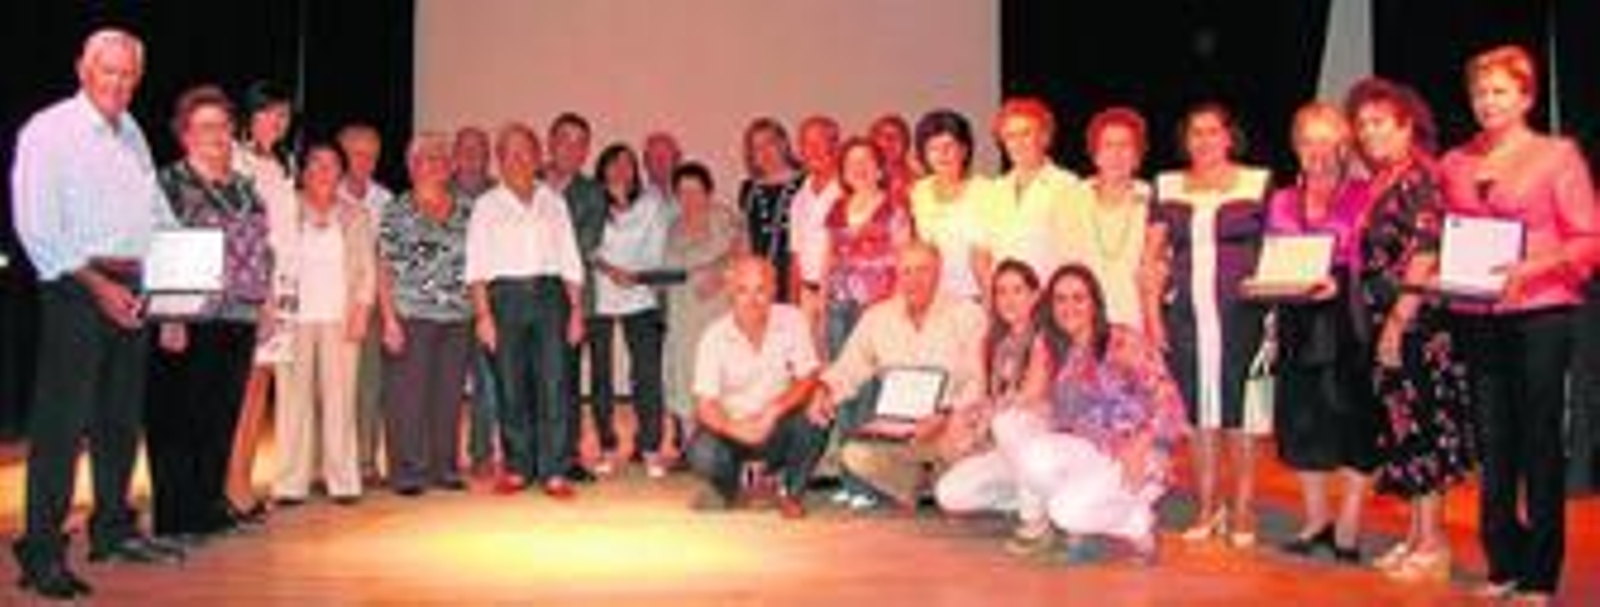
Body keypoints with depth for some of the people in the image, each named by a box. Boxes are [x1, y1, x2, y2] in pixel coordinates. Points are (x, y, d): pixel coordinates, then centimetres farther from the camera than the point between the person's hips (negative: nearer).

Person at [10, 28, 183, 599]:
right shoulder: (47, 131, -5)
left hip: (131, 289, 7)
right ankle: (41, 551, -2)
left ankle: (114, 528, 25)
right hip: (76, 288, -7)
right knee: (62, 423, -7)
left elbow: (158, 214, 21)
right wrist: (97, 284, -16)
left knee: (122, 417, 13)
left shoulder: (133, 134, 16)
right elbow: (36, 227, -12)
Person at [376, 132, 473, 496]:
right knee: (408, 396, -2)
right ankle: (407, 472, 7)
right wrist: (389, 319, -10)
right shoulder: (398, 212, 1)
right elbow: (383, 270, -2)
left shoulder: (466, 211, 11)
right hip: (410, 317, -3)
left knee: (450, 396, 7)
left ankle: (445, 468, 17)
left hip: (457, 317, 3)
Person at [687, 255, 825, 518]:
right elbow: (705, 405, -15)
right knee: (702, 454, -30)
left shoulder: (792, 320, -9)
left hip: (778, 427, 1)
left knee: (814, 420, -29)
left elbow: (808, 380, -10)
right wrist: (736, 429, -36)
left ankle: (791, 492, -1)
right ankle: (729, 487, 9)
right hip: (732, 428, -1)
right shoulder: (714, 337, -12)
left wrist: (772, 412, -28)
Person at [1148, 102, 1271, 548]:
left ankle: (1242, 512, 8)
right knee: (1198, 411, 5)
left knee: (1238, 411, -2)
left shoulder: (1258, 183, 5)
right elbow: (1154, 255, 12)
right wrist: (1152, 314, 3)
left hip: (1240, 313, -2)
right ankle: (1207, 510, 16)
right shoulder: (1167, 187, 12)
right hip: (1185, 314, 3)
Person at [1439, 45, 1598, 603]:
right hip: (1476, 319, 4)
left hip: (1540, 314, -4)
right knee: (1492, 442, 8)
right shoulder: (1454, 164, 12)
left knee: (1540, 442, 1)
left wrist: (1532, 267, -19)